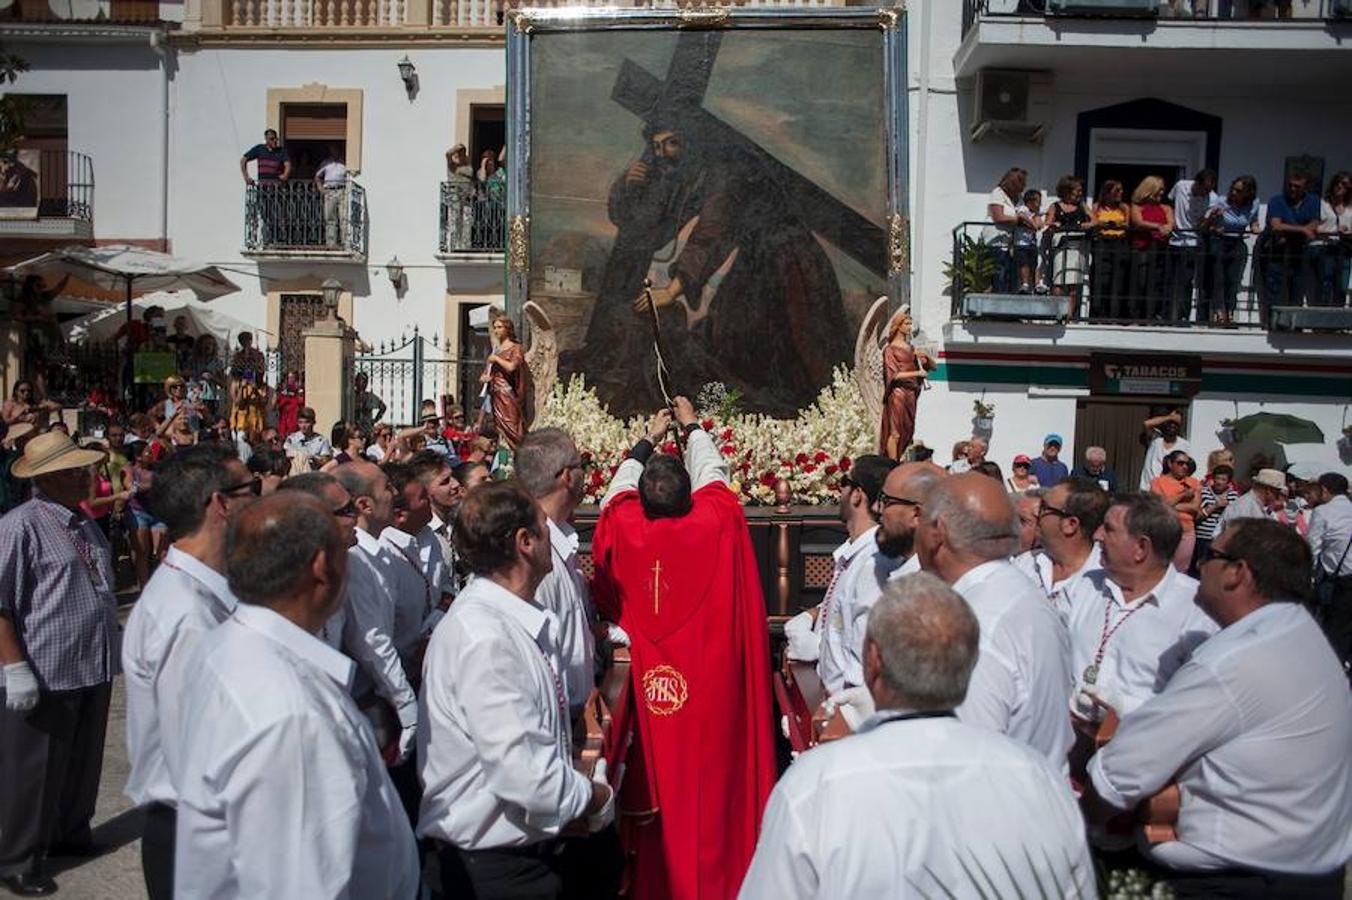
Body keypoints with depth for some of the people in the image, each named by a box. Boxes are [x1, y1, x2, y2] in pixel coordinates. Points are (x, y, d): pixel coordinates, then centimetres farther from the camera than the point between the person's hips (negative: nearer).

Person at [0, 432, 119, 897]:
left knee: (83, 763, 20)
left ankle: (70, 833, 40)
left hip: (95, 669, 8)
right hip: (46, 674, -8)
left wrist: (112, 645, 23)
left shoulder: (85, 525, 11)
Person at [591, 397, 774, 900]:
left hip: (648, 684, 2)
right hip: (714, 686, -1)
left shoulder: (623, 529, -10)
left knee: (658, 782, 12)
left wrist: (647, 442, 28)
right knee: (711, 785, 8)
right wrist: (692, 426, 25)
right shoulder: (716, 523, -13)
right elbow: (713, 472, 7)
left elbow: (618, 488, 13)